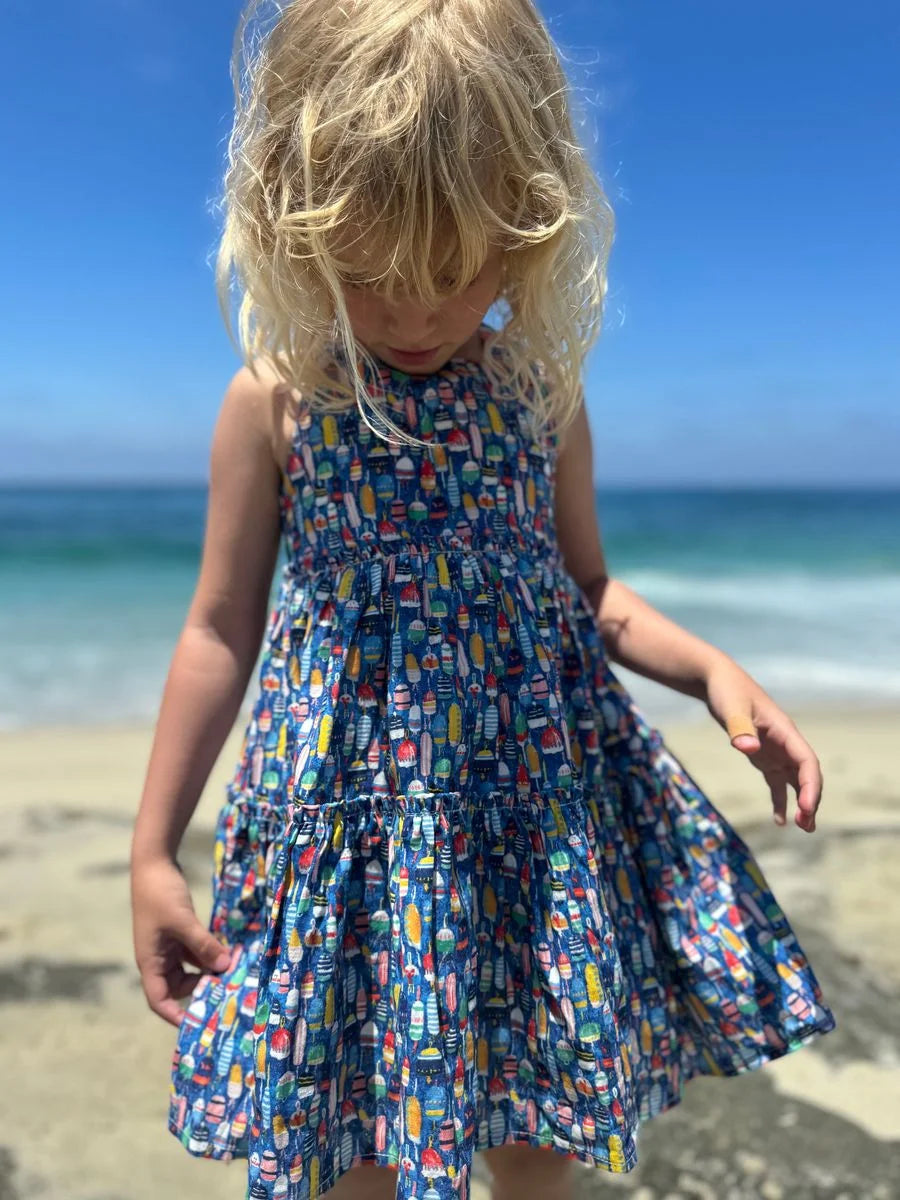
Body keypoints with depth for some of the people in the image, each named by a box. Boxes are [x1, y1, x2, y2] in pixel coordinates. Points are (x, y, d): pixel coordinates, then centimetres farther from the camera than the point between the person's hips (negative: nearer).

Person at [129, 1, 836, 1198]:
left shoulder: (542, 391, -1)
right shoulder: (275, 402, -7)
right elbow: (221, 631, -1)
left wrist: (714, 670, -7)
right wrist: (153, 852, 0)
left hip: (542, 790, 2)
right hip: (352, 798, -1)